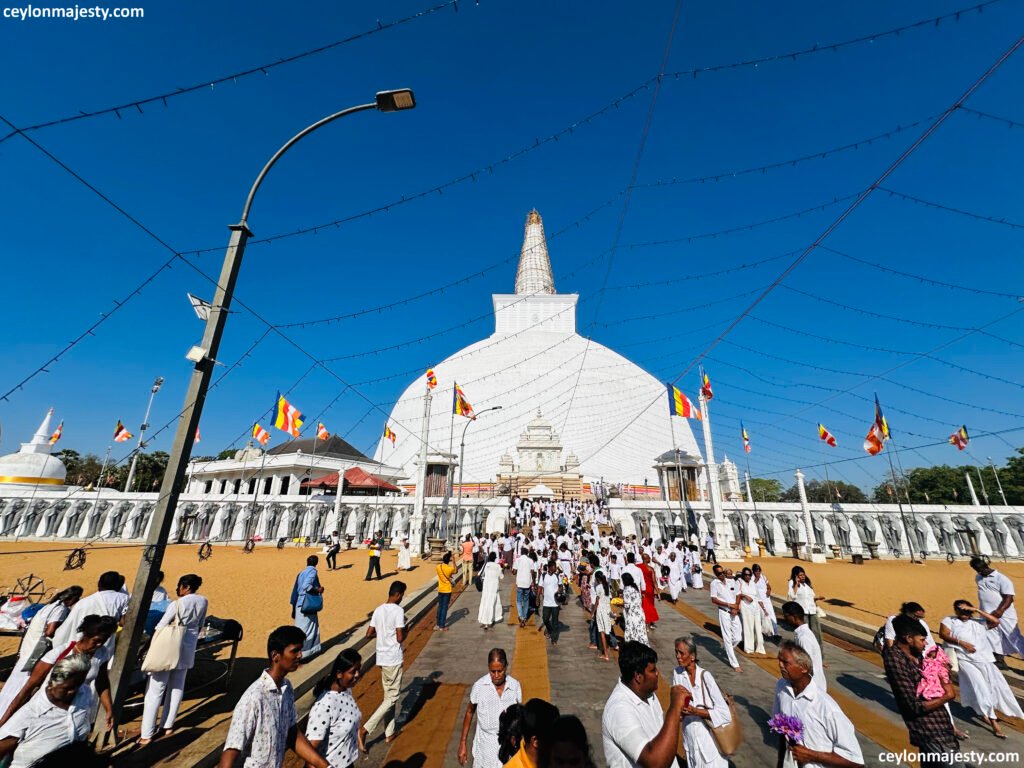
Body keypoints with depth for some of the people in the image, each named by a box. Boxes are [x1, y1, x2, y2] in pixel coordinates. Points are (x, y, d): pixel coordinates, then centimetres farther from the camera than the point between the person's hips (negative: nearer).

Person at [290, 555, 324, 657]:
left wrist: (294, 608, 18)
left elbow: (295, 590, 12)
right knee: (305, 630, 1)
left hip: (300, 604, 8)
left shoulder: (301, 572, 10)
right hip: (307, 605, -8)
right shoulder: (312, 571, -12)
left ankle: (312, 650, 26)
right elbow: (306, 585, -27)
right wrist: (318, 590, -13)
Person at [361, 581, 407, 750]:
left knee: (389, 695, 20)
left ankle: (389, 733, 28)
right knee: (392, 697, 5)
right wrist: (405, 631, -1)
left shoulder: (378, 610, 2)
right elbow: (400, 638, -20)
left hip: (382, 657, 8)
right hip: (394, 659, -8)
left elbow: (369, 634, 6)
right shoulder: (398, 611, -20)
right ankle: (365, 729, -4)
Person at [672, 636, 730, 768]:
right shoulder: (677, 673, -11)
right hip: (689, 735, 4)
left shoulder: (705, 676, -24)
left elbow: (725, 714, -24)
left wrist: (695, 711, -30)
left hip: (708, 737, -4)